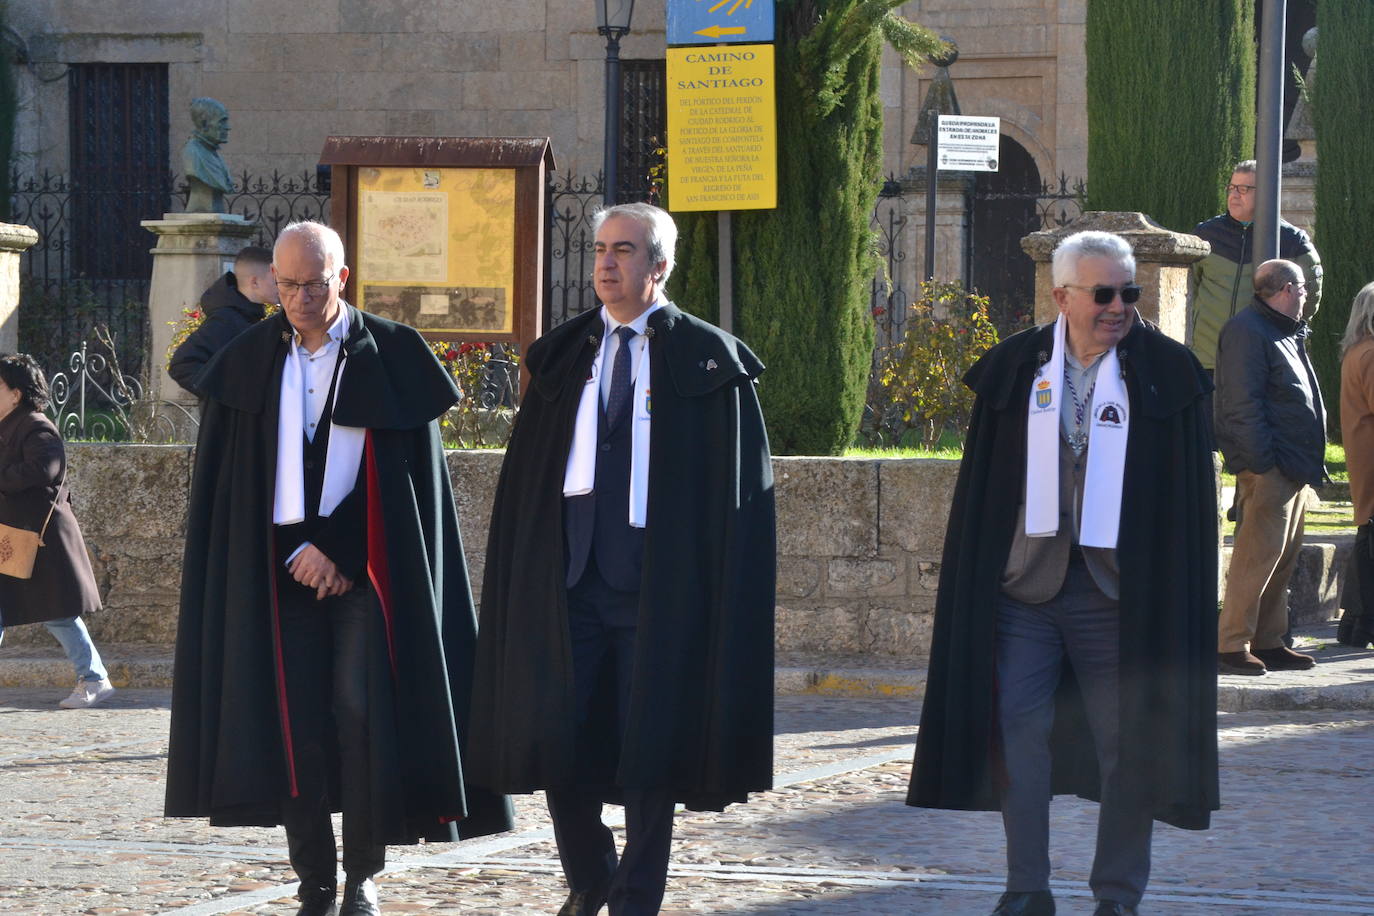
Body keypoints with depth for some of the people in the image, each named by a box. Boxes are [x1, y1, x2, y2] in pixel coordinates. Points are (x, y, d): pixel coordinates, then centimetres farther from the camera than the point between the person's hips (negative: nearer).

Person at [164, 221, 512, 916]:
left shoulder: (389, 357, -1)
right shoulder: (250, 362, 6)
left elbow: (409, 476, -2)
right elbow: (230, 483, 7)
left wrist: (341, 554, -8)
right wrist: (294, 552, -2)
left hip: (366, 570, -2)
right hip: (282, 567, 2)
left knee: (361, 714, -11)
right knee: (296, 725, -3)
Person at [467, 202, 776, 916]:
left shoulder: (704, 359, 0)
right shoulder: (564, 356, 11)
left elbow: (734, 491, -3)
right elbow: (526, 479, 13)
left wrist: (717, 586, -10)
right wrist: (524, 578, 5)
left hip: (655, 583, -3)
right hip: (569, 578, 4)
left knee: (649, 749, -1)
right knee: (556, 740, 3)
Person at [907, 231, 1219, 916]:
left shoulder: (1164, 374, -1)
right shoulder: (1016, 370, 5)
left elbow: (1188, 499, 0)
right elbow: (982, 488, 8)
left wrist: (1175, 595, -5)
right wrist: (978, 585, 3)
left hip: (1117, 593, -2)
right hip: (1025, 584, 2)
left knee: (1125, 744, 2)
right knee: (1018, 733, 2)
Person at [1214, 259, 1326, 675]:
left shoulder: (1287, 335, 22)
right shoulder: (1246, 331, -10)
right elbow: (1242, 404, -18)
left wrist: (1310, 464, 19)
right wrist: (1262, 462, -23)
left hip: (1294, 469, 10)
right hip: (1268, 469, -10)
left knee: (1284, 558, 12)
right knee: (1258, 556, -12)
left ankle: (1268, 643, 17)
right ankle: (1230, 646, -10)